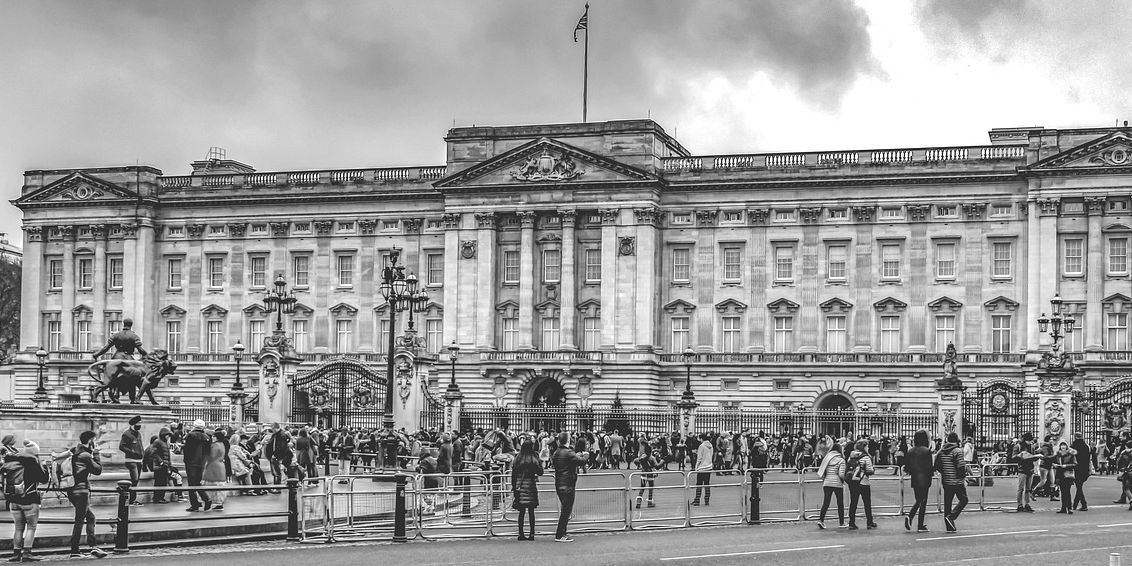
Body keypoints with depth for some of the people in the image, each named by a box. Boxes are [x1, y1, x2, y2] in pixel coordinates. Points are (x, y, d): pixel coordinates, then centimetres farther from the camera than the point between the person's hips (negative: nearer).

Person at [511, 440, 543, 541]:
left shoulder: (517, 460, 3)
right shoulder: (533, 459, -8)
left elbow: (513, 475, 6)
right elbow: (540, 472, -3)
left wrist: (514, 487, 14)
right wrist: (539, 464, 12)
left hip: (519, 486, 3)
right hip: (530, 486, -3)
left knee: (521, 512, 8)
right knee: (531, 511, 3)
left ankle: (521, 534, 7)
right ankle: (532, 533, 1)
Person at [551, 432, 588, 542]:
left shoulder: (556, 453, 9)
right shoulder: (568, 453, -18)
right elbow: (582, 462, -20)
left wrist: (578, 455, 22)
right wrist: (586, 455, 3)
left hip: (559, 484, 9)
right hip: (567, 485, -9)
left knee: (564, 510, 17)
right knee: (566, 511, -3)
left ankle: (561, 534, 20)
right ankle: (560, 536, -3)